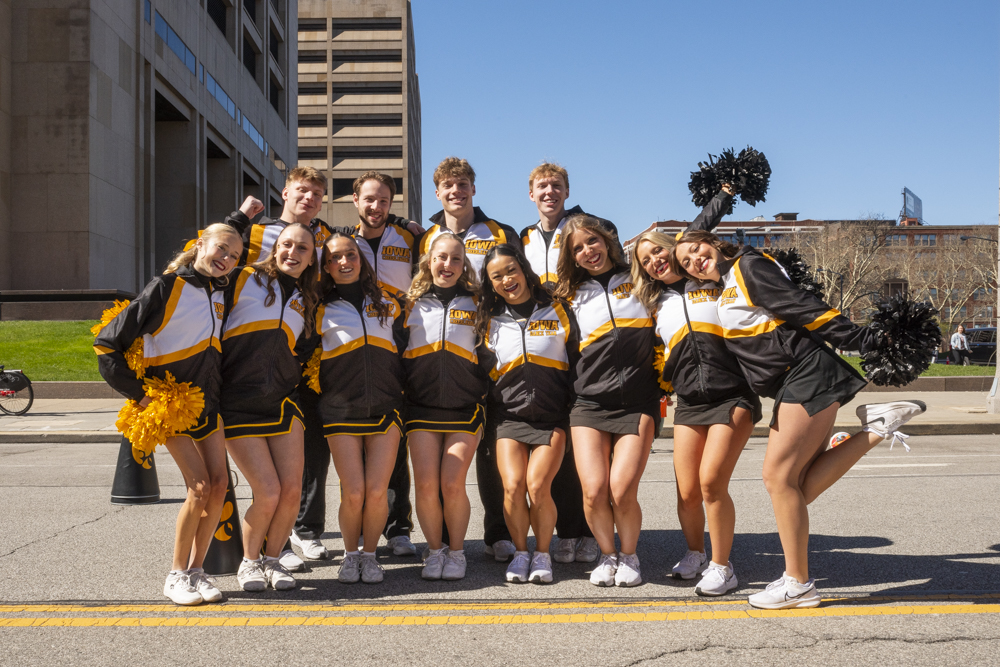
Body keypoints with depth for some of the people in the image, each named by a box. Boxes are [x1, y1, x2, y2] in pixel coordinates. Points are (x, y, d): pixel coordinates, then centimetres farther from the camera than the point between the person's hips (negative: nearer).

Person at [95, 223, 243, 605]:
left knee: (219, 484, -1)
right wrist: (138, 392, -14)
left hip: (209, 401, 6)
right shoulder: (167, 287, -13)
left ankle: (197, 569, 12)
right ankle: (176, 575, 2)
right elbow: (107, 344, -13)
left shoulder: (222, 293, 6)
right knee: (199, 486, -14)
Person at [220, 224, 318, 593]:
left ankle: (272, 559, 19)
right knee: (268, 493, -11)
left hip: (283, 402, 5)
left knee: (292, 490, -5)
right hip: (239, 404, -5)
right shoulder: (244, 280, 0)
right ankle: (249, 562, 15)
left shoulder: (305, 301, 16)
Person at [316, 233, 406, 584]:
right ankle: (350, 554, 16)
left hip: (386, 408, 2)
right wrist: (319, 395, 3)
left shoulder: (387, 304, 14)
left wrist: (403, 395, 12)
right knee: (353, 493, -7)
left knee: (377, 490, -6)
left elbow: (403, 354, 19)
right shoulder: (320, 309, 8)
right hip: (340, 410, -1)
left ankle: (370, 554, 15)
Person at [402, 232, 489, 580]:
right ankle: (434, 550, 15)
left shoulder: (475, 304, 8)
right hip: (421, 407, 1)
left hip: (465, 408, -1)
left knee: (452, 485, -9)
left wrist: (483, 393, 5)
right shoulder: (412, 304, 10)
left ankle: (456, 552, 13)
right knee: (426, 485, -7)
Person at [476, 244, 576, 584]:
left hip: (552, 418, -2)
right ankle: (520, 552, 6)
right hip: (509, 418, 2)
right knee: (512, 485, -16)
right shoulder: (490, 321, 11)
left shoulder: (557, 311, 6)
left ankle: (542, 553, 4)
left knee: (537, 486, -17)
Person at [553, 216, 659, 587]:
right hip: (589, 403, 1)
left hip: (637, 403, -1)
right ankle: (607, 554, 14)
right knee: (594, 490, -13)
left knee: (621, 490, -15)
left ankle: (629, 556, 11)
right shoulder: (571, 296, 15)